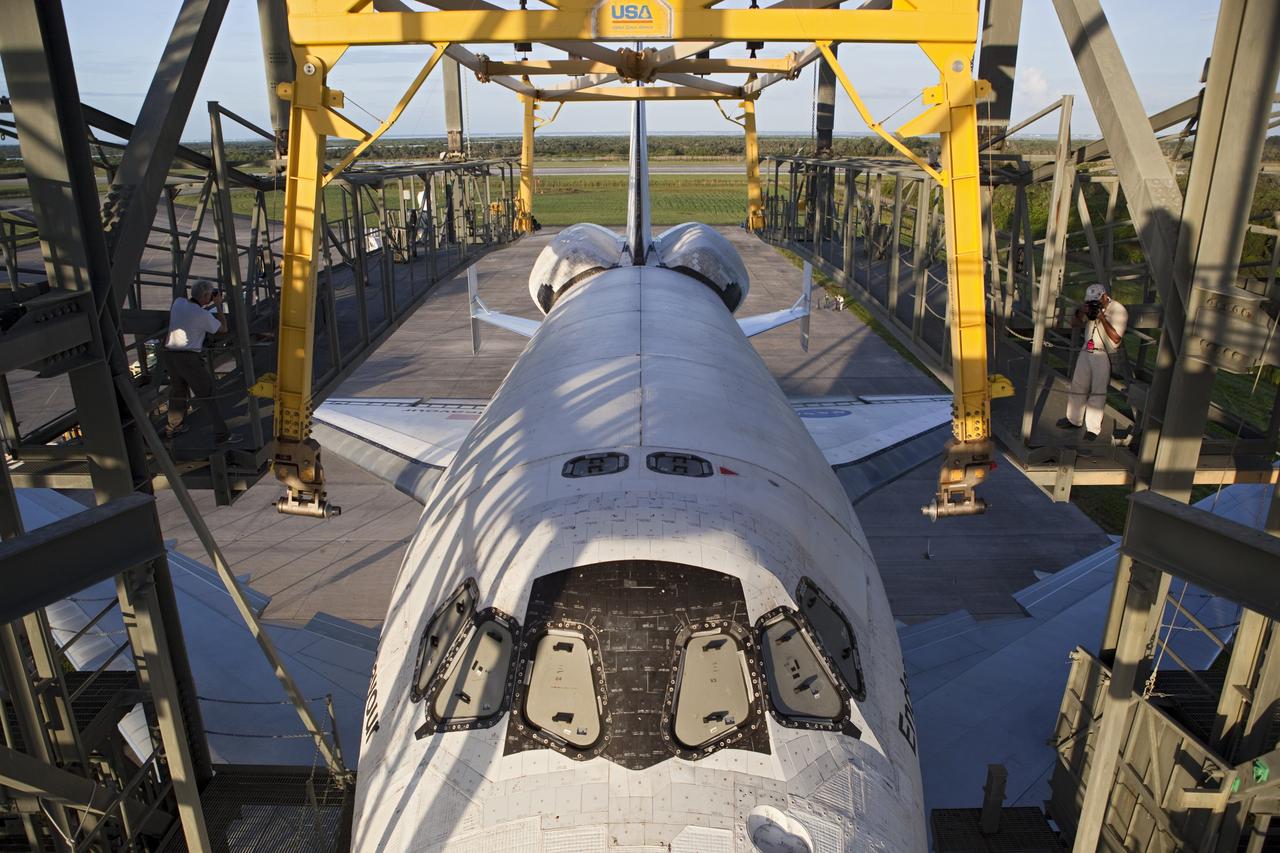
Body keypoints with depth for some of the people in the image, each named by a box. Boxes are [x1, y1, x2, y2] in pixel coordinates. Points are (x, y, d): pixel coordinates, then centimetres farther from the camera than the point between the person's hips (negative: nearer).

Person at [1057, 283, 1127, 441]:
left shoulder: (1119, 310, -11)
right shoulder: (1091, 307, 6)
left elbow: (1116, 338, -17)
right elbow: (1074, 325, 10)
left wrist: (1102, 318, -22)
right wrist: (1080, 312, -10)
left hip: (1104, 355, -6)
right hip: (1086, 351, 6)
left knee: (1098, 391, -5)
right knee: (1078, 386, 12)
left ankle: (1093, 428, -2)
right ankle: (1074, 420, 26)